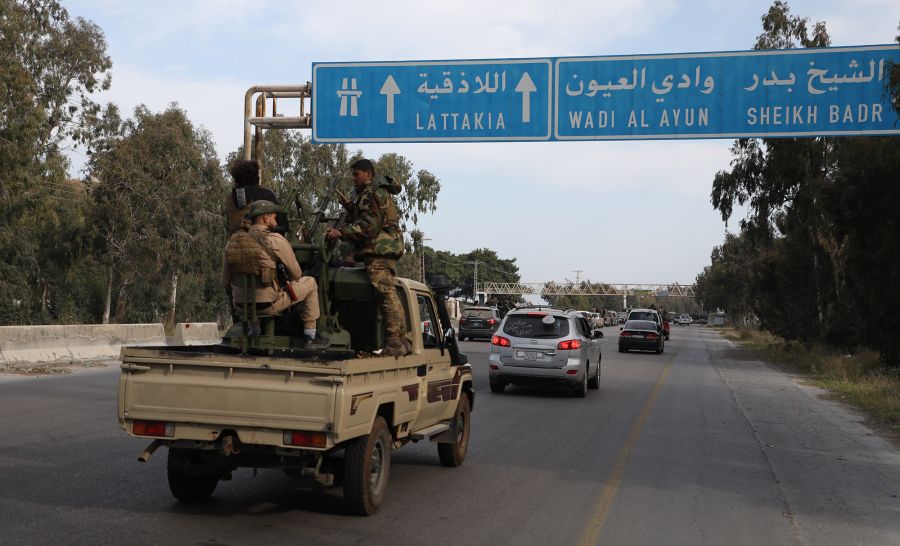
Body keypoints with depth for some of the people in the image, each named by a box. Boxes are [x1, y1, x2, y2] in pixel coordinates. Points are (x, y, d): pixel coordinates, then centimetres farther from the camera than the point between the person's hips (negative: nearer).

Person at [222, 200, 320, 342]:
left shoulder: (232, 241, 4)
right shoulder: (275, 240, -11)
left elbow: (225, 282, 8)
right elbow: (296, 275, -2)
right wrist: (285, 280, 21)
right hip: (269, 305, -6)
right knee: (310, 282, 14)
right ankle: (310, 334, 15)